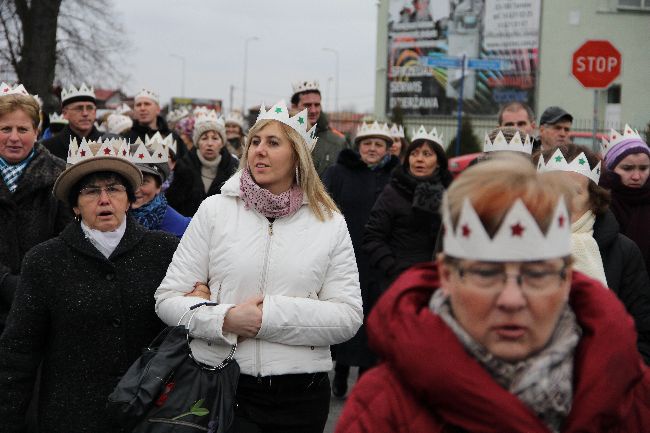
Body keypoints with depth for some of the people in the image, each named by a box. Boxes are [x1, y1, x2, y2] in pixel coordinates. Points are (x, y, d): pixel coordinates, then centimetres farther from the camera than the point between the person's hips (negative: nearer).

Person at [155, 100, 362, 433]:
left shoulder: (330, 223, 3)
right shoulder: (214, 210, 2)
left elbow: (348, 317, -4)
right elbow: (168, 299, 1)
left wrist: (272, 315, -15)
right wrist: (225, 320, -17)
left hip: (301, 393, 2)